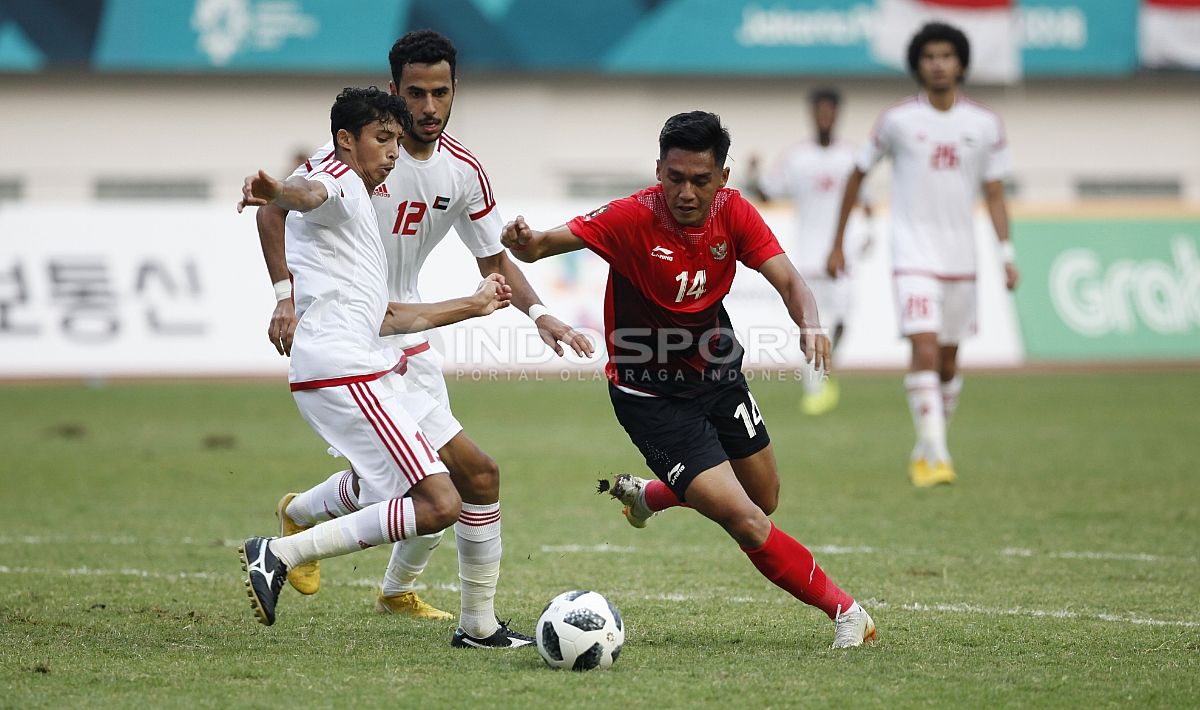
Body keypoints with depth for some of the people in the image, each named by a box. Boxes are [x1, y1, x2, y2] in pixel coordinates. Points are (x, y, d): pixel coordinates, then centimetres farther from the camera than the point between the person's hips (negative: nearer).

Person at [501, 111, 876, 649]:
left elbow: (788, 282, -17)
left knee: (766, 501, 22)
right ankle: (842, 609, 4)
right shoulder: (633, 218, -25)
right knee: (746, 522, -15)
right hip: (651, 397, -6)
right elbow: (546, 243, -31)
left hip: (716, 374, 6)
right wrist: (526, 242, -56)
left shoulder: (733, 212, -11)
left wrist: (810, 326, -39)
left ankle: (644, 494, 45)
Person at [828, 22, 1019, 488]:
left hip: (961, 259, 3)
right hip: (913, 256, -3)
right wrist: (838, 243, 9)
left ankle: (924, 451, 26)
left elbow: (994, 194, 7)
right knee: (925, 350, -18)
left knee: (948, 363, 10)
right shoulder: (898, 119, -3)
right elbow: (858, 175, 8)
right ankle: (935, 455, -21)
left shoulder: (985, 125, 3)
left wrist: (1006, 254, -4)